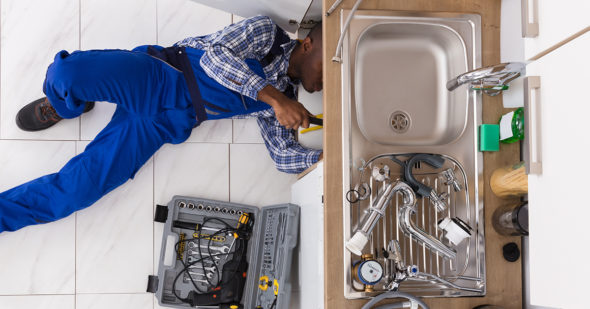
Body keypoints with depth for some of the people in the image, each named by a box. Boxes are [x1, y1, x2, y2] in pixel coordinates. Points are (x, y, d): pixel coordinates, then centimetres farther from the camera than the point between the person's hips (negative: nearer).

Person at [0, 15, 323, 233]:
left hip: (166, 123, 4)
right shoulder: (266, 33, -4)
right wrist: (273, 96, -27)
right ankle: (62, 106, 2)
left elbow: (285, 156, 12)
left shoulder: (285, 97, 13)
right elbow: (214, 54, -19)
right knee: (68, 72, -34)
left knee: (74, 190, -13)